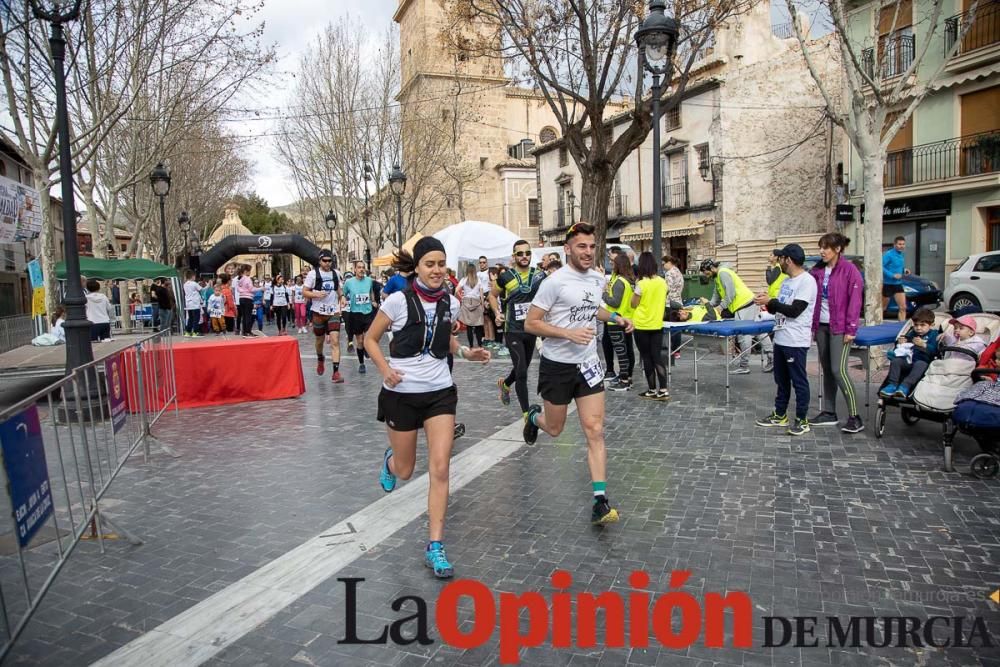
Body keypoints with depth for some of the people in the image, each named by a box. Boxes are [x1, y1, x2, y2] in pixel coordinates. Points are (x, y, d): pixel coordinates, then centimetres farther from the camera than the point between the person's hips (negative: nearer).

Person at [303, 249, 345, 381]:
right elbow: (304, 291, -4)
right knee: (320, 340, 16)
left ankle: (336, 372, -16)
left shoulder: (335, 273, 5)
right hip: (319, 312, -1)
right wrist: (316, 294, -22)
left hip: (334, 312, 1)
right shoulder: (313, 273, -6)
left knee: (335, 341, -12)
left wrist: (339, 305, 11)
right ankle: (320, 359, 48)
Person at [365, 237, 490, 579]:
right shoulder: (398, 301, -13)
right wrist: (385, 370, -18)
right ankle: (389, 461, 52)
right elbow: (370, 339, -2)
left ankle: (435, 547, 5)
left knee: (440, 469, -7)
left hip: (440, 393, 2)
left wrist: (466, 352, 0)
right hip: (401, 394, -2)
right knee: (405, 470, 13)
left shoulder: (451, 303, -1)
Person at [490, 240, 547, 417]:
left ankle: (505, 384, 51)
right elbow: (492, 295, 10)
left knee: (523, 367, 20)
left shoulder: (540, 275, -2)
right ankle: (526, 413, 0)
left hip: (532, 329, 4)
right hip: (513, 331, -4)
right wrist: (497, 313, -6)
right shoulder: (505, 276, -6)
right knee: (522, 372, -10)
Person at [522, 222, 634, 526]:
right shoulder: (555, 282, -16)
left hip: (588, 364, 5)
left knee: (595, 431, -4)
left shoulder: (598, 279, 5)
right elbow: (530, 323, -16)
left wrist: (615, 317, 8)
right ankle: (533, 416, 49)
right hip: (557, 366, -4)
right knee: (554, 429, 13)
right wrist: (568, 333, -26)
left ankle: (600, 500, 0)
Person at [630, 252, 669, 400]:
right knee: (657, 356, 7)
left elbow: (634, 304, -7)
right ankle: (663, 390, 1)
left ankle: (652, 390, 11)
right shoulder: (662, 282, 2)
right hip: (657, 325, 5)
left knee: (647, 358, 5)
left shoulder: (642, 283, -15)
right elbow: (663, 302, 12)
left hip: (642, 325, -5)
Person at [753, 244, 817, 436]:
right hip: (780, 338, 9)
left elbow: (794, 310, -21)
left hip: (796, 341, -9)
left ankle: (802, 420, 10)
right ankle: (780, 415, 27)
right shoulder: (787, 281, 14)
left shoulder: (806, 281, -15)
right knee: (781, 379, 16)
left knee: (799, 381, 0)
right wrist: (767, 302, 0)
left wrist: (770, 302, -16)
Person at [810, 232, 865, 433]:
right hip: (821, 326, 6)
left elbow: (855, 301, -11)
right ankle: (829, 413, 20)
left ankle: (855, 418, -4)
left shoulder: (849, 270, -9)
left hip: (840, 328, -6)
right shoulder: (817, 270, 8)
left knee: (838, 370, -12)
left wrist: (850, 329, -14)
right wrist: (812, 325, 8)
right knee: (827, 370, 11)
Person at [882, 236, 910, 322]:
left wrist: (904, 270, 3)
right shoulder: (888, 254, -15)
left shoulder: (902, 255, 9)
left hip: (898, 284, 7)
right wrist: (892, 275, -25)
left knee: (903, 307, -3)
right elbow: (881, 266, -21)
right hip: (887, 284, -6)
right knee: (882, 308, 6)